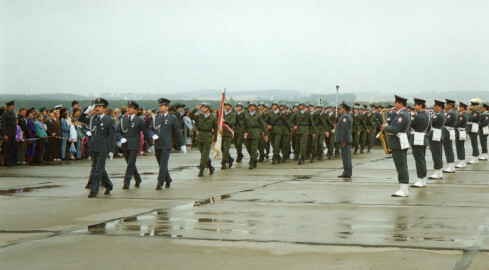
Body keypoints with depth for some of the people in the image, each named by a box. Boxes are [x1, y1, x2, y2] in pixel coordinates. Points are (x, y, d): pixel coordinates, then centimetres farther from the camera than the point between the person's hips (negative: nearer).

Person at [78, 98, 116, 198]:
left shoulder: (109, 120, -6)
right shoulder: (92, 118, 10)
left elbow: (112, 136, -7)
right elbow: (80, 119, 17)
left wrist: (111, 150, -12)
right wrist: (87, 111, 1)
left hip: (102, 148, -7)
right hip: (93, 147, 7)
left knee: (98, 169, -5)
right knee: (95, 168, 15)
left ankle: (94, 190, -2)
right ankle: (108, 185, 31)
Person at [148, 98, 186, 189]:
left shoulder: (172, 118, 0)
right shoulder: (156, 117, 11)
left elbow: (177, 132, 4)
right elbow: (150, 129, 14)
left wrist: (182, 144, 5)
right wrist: (153, 135, -9)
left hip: (166, 145, -4)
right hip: (157, 145, 4)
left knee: (163, 165, -8)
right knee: (161, 164, 11)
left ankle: (160, 184, -3)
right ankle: (168, 180, 28)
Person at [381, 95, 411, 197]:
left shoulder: (402, 115, -18)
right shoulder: (405, 114, 16)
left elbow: (395, 130, -23)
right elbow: (394, 123, 16)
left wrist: (385, 127, -8)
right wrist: (393, 112, 8)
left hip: (399, 145, -11)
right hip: (402, 144, 11)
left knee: (401, 167, -9)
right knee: (402, 167, 13)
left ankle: (404, 190, -8)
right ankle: (405, 189, 17)